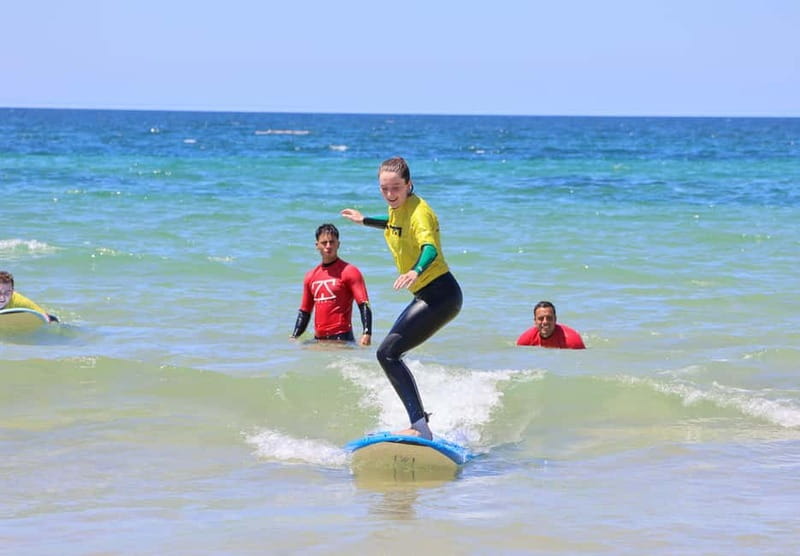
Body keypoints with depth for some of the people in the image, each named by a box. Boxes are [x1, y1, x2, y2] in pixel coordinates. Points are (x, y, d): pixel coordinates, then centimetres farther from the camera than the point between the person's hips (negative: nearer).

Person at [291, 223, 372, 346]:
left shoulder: (349, 272, -4)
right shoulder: (311, 276, 15)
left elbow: (364, 305, -11)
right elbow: (304, 312, 22)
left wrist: (367, 334, -24)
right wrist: (294, 337, 12)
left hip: (341, 339, -6)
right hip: (319, 340, 6)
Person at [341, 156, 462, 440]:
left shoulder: (419, 211, -19)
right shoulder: (398, 208, 8)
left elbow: (430, 248, -38)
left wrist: (416, 272, -57)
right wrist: (365, 221, 42)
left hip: (440, 296, -11)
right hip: (427, 297, 11)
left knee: (388, 353, -19)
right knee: (391, 353, 20)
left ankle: (420, 426, -27)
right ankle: (419, 420, 27)